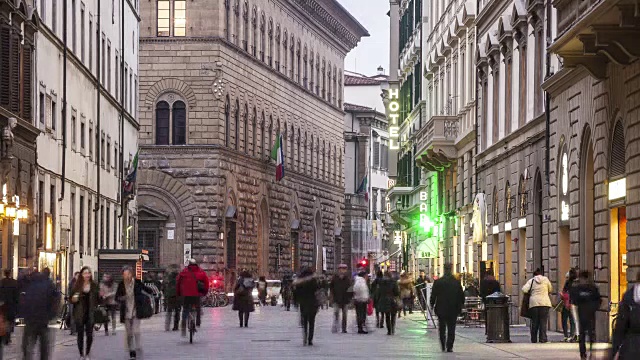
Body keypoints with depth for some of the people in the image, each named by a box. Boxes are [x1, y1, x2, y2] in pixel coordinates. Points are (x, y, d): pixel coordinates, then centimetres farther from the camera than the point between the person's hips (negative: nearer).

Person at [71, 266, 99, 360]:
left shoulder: (94, 286, 3)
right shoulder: (77, 285, 0)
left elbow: (98, 300, 10)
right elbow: (72, 299, 7)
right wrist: (73, 299, -15)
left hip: (90, 314, 0)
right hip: (80, 315, 0)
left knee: (89, 335, -2)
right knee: (80, 335, 3)